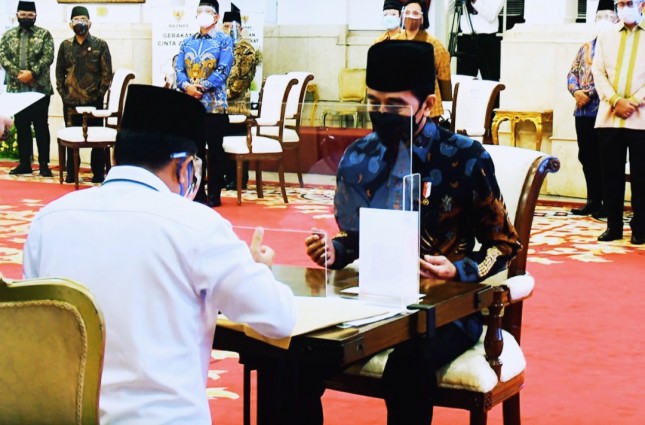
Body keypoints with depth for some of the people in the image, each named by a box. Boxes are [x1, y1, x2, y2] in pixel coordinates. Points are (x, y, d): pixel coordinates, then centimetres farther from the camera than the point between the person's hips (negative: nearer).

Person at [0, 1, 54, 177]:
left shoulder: (44, 34, 2)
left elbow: (48, 57, -9)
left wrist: (32, 73, -20)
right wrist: (17, 73, -15)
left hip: (40, 88, -3)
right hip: (17, 89, 3)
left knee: (41, 126, 0)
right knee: (21, 127, 8)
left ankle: (44, 164, 6)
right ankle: (24, 163, 15)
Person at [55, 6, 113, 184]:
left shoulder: (100, 45, 1)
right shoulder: (65, 46, 8)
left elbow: (106, 72, -1)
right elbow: (59, 72, 11)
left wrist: (100, 94, -9)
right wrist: (62, 92, 0)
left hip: (94, 101, -2)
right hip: (71, 101, 2)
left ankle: (98, 173, 10)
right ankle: (71, 173, 16)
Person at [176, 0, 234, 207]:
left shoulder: (224, 40, 0)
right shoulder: (187, 42, 14)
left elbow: (223, 71, -10)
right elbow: (179, 69, 7)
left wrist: (202, 87, -19)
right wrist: (187, 86, -14)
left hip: (214, 104, -4)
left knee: (214, 149, 1)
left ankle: (214, 195, 7)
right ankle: (197, 193, 14)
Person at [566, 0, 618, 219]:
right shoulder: (585, 47, 18)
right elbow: (572, 72, 14)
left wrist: (589, 93, -17)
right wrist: (576, 91, -5)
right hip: (583, 110, 6)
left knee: (603, 158, -3)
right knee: (586, 156, 10)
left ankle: (606, 204, 3)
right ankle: (593, 201, 19)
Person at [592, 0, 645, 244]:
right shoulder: (606, 37, 15)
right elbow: (598, 72, 6)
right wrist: (615, 101, -8)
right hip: (609, 117, 3)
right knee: (611, 174, 4)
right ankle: (614, 226, 12)